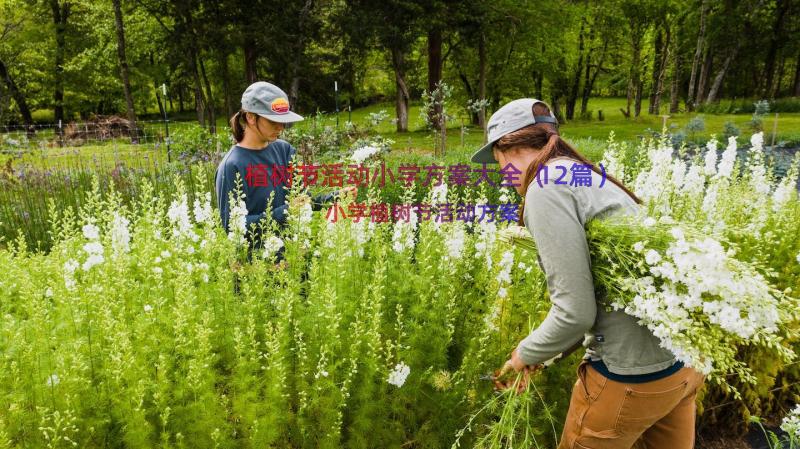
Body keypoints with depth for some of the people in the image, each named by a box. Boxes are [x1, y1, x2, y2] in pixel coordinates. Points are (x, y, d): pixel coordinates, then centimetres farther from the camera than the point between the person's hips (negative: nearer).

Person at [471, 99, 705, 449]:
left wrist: (526, 354, 0)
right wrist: (543, 355, 17)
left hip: (635, 372, -8)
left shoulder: (546, 186, -15)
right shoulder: (585, 177, 14)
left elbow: (575, 312, -19)